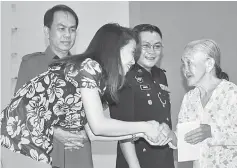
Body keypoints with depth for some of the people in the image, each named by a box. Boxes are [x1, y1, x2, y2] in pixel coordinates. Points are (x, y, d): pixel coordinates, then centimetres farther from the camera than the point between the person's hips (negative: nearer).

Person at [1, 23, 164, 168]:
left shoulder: (94, 73, 13)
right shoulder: (89, 66, -12)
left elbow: (92, 132, 12)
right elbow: (98, 126, -17)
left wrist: (138, 133, 10)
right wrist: (142, 127, -6)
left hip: (32, 139, 9)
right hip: (21, 136, -9)